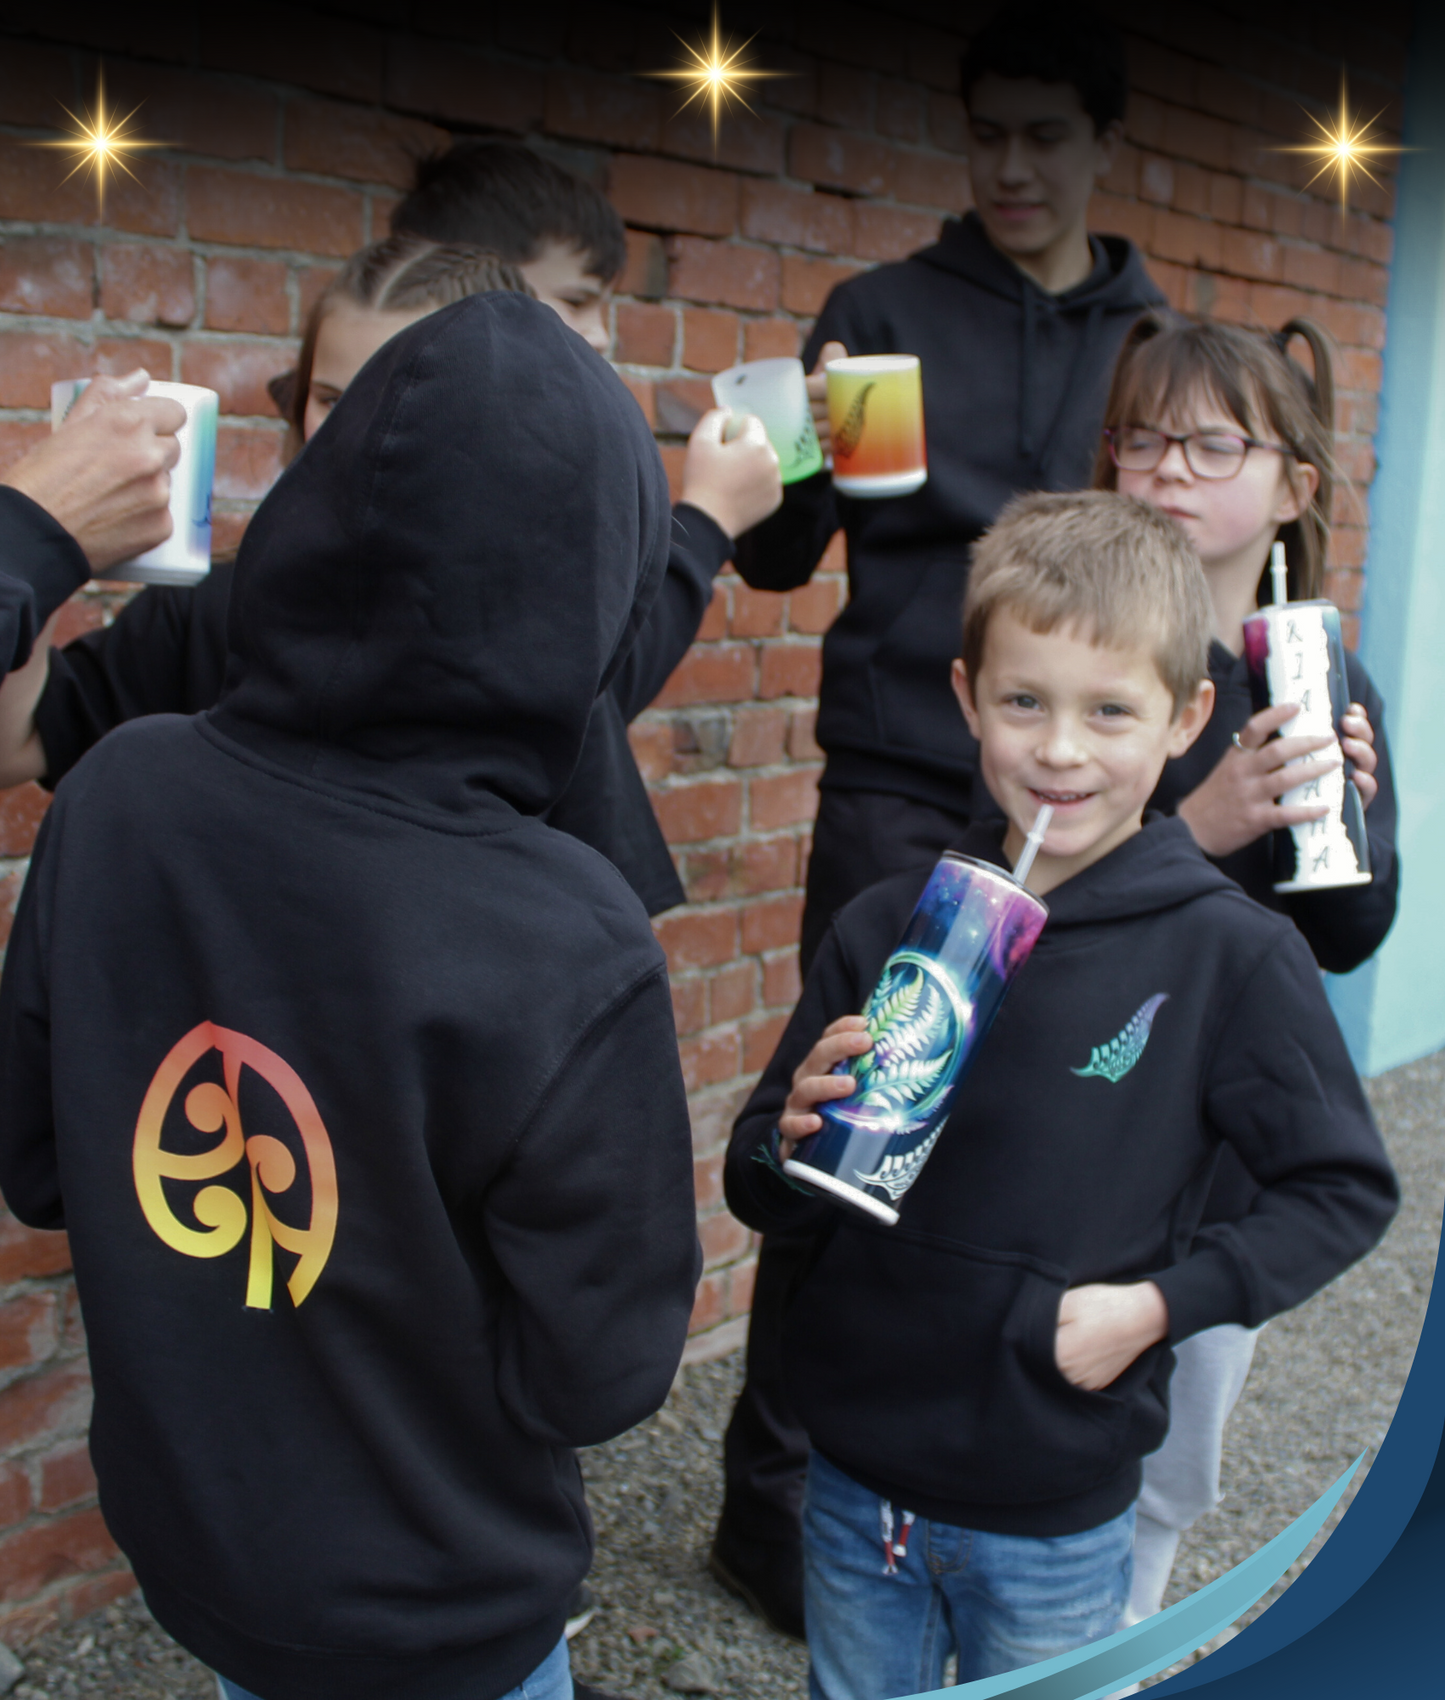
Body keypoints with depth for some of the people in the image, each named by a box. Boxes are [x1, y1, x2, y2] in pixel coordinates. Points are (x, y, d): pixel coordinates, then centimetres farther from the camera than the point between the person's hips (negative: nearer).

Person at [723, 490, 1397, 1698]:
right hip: (858, 1476, 3)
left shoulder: (1233, 955, -12)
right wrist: (797, 1140, -20)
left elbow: (1346, 1190, -3)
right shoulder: (887, 927, -4)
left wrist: (1160, 1302, -14)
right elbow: (762, 1193, 2)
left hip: (1058, 1516, -2)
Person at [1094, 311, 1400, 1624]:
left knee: (1174, 1476, 21)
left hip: (1239, 1148, 5)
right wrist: (1200, 830, -31)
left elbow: (1351, 940, 4)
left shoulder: (1329, 682, 3)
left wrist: (1345, 815, -15)